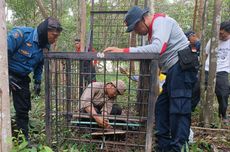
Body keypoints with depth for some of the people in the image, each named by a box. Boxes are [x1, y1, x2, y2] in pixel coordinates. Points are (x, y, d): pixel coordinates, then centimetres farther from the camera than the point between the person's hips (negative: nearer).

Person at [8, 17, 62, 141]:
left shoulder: (45, 46, -3)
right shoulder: (21, 34, -25)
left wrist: (37, 81, 7)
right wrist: (6, 75, -22)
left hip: (22, 77, 6)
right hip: (7, 73, -5)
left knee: (24, 108, 8)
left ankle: (24, 137, 22)